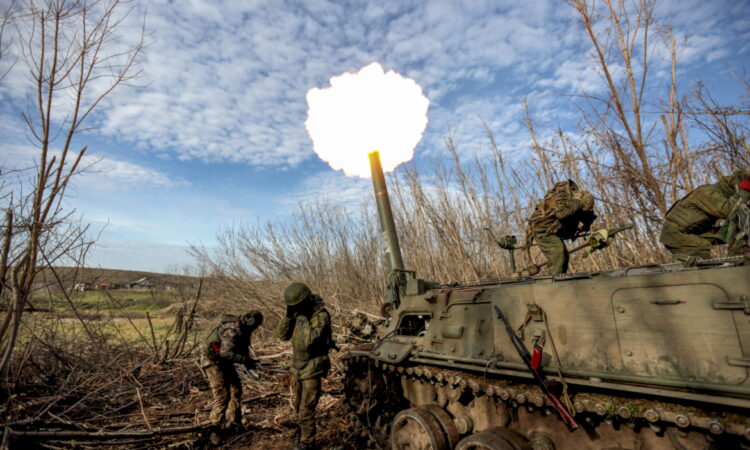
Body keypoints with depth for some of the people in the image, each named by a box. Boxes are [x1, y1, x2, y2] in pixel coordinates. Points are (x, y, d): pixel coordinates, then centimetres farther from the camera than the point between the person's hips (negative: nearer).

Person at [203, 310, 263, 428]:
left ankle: (233, 422, 22)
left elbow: (243, 348, 12)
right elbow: (226, 353, -37)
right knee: (222, 396, -7)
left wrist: (248, 361, -5)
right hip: (216, 363, -9)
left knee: (236, 391, 11)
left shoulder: (244, 329, 1)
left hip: (226, 363, 10)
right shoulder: (232, 330, -30)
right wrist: (246, 360, -35)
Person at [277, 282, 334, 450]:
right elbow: (283, 335, 0)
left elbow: (310, 340, -33)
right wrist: (289, 315, -13)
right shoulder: (300, 312, 0)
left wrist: (302, 317, -28)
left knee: (306, 410, -1)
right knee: (299, 408, 22)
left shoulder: (321, 315, -22)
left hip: (312, 368, -8)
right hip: (298, 367, 8)